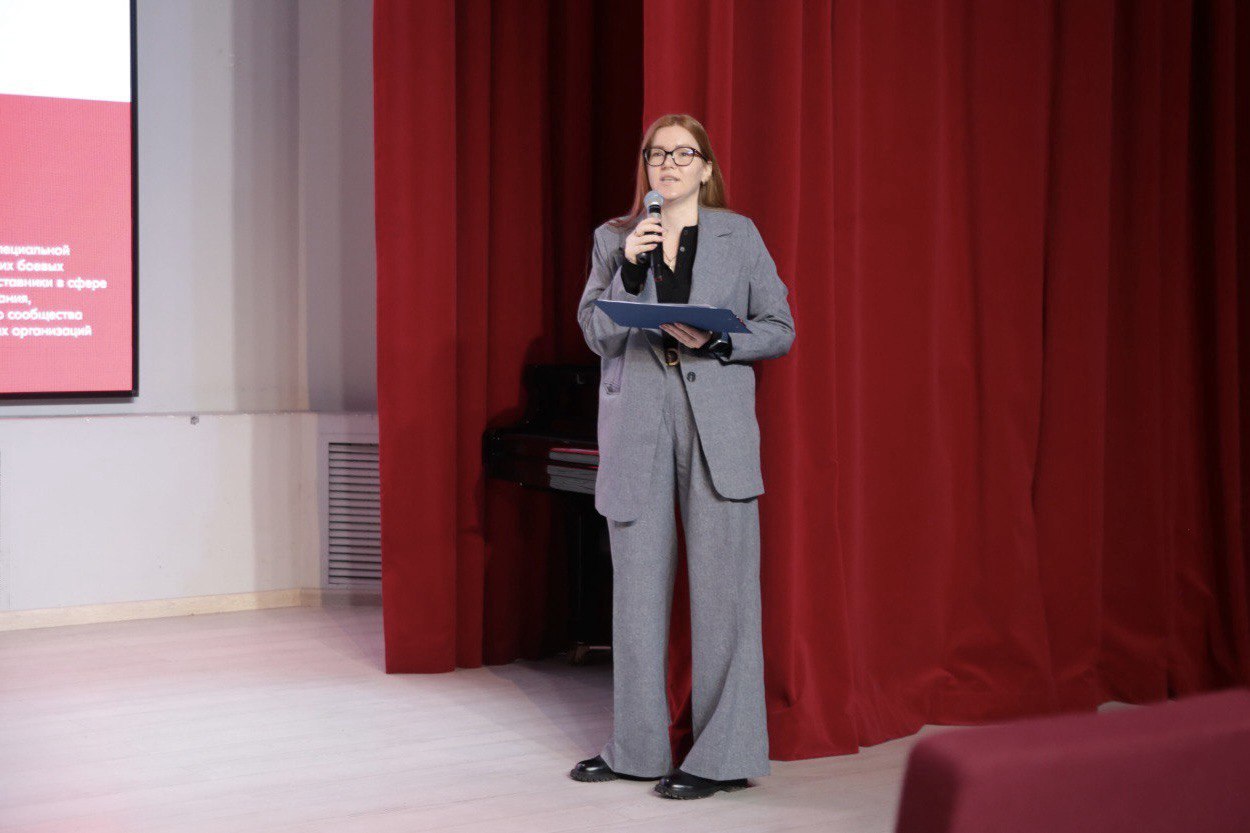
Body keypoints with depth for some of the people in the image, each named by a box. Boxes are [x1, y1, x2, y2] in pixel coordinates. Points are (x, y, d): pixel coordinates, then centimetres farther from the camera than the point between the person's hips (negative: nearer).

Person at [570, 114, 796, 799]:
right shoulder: (614, 238, 11)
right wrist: (630, 267, -9)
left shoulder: (738, 235, 7)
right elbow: (597, 333, 4)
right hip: (635, 427, 2)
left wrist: (717, 341, -11)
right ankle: (637, 748, 17)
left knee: (722, 583, -4)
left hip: (716, 426, -2)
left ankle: (723, 755, 3)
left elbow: (779, 328, 5)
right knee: (637, 585, 6)